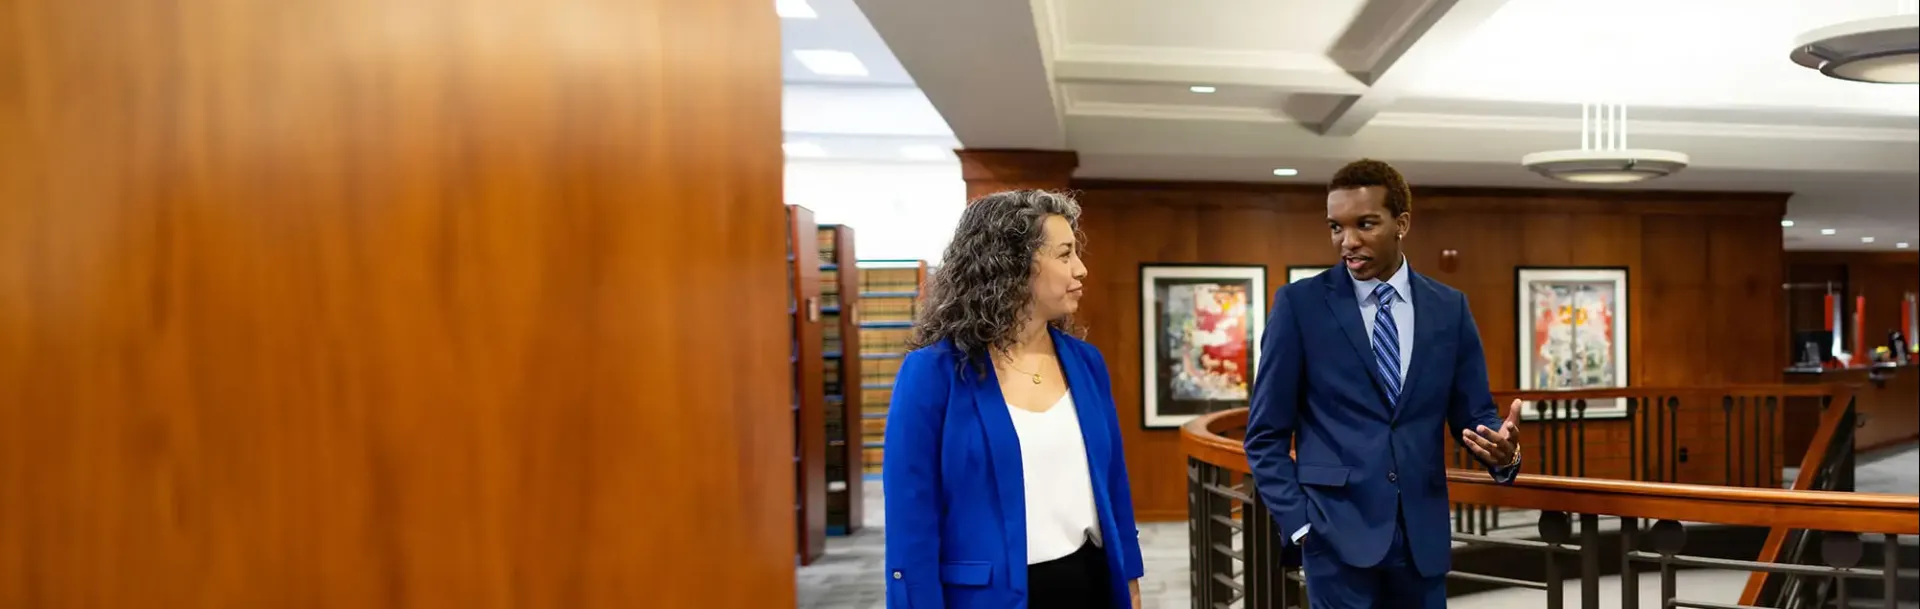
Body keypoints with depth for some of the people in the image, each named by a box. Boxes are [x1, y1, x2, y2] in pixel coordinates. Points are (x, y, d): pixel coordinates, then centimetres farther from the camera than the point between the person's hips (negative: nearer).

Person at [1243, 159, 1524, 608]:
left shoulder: (1449, 308, 5)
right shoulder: (1300, 304, -4)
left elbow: (1474, 416, 8)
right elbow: (1266, 434, -3)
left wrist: (1503, 452, -14)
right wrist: (1299, 523, -10)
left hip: (1422, 534, 4)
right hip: (1337, 530, -3)